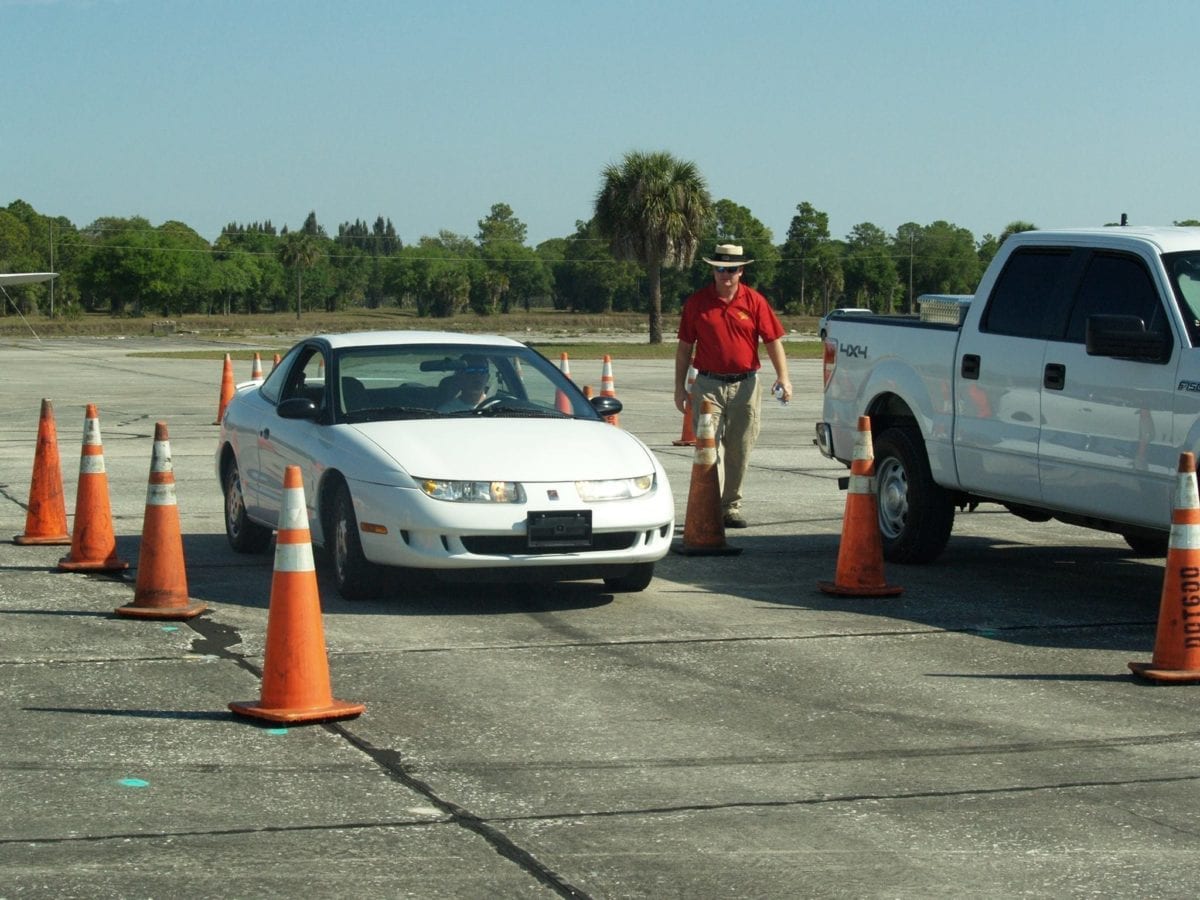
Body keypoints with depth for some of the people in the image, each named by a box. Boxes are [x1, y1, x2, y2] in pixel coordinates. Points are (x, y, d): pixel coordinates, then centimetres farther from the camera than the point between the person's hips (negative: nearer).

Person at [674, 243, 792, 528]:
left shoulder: (754, 301, 1)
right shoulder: (697, 302, 2)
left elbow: (773, 341, 0)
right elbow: (684, 347, 8)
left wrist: (782, 377, -12)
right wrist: (680, 386, 6)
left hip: (744, 385, 1)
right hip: (708, 385, -1)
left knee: (739, 451, 8)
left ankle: (731, 506, 20)